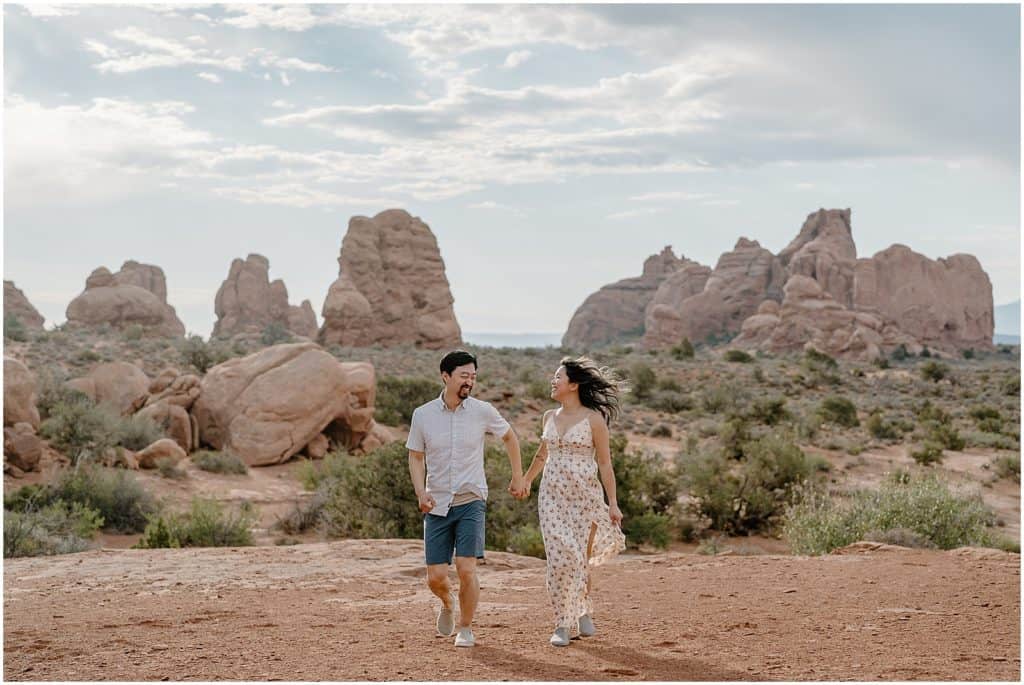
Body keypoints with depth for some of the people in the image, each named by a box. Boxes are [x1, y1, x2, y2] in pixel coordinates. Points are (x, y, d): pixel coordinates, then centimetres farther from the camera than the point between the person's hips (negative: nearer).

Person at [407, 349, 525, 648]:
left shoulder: (482, 411, -3)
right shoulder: (423, 414, -2)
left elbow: (509, 436, 15)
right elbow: (415, 456, 7)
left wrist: (518, 477, 16)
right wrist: (421, 491, -9)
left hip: (471, 503, -1)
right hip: (437, 506, 1)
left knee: (466, 569, -13)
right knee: (435, 577, 0)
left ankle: (466, 628, 9)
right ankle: (447, 605, 36)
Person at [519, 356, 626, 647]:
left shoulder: (594, 419, -5)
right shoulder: (549, 417, 10)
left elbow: (605, 463, -4)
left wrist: (613, 503, -8)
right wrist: (526, 480, 40)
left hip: (585, 496, -3)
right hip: (552, 495, 3)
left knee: (580, 558, 0)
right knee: (560, 557, -6)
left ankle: (583, 612, 23)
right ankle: (563, 624, 1)